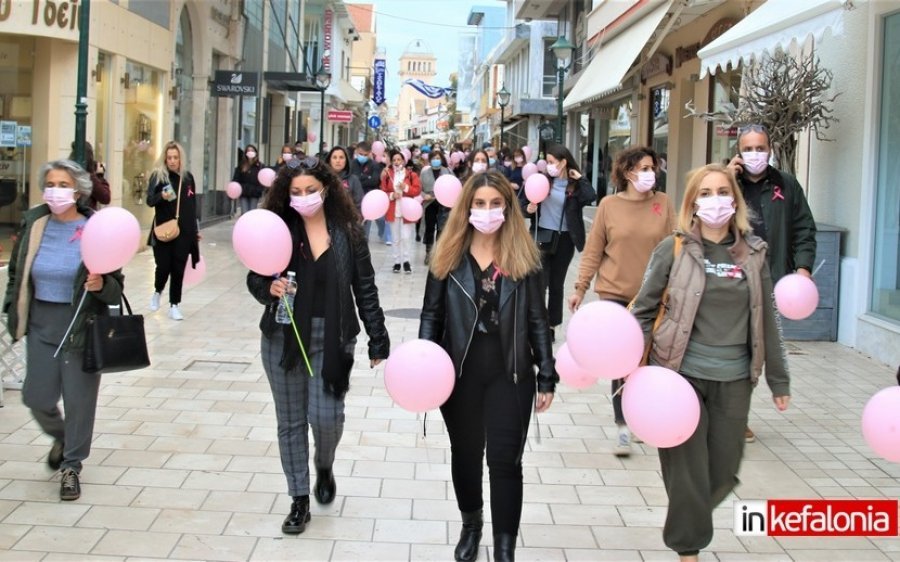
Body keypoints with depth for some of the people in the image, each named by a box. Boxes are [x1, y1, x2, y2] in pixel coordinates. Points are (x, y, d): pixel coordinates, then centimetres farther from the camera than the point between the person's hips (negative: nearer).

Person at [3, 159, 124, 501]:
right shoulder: (33, 224, 0)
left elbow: (116, 286, -7)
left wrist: (101, 285, -28)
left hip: (82, 325, -3)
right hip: (41, 323, 3)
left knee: (79, 399, 4)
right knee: (37, 397, 8)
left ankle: (71, 467, 23)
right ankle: (61, 437, 41)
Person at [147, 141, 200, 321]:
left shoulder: (188, 177, 6)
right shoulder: (158, 176, -4)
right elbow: (149, 200, -12)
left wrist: (196, 229, 14)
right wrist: (161, 196, -33)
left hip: (184, 231, 2)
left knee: (178, 268, 2)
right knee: (163, 266, -1)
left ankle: (174, 305, 11)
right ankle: (158, 291, 30)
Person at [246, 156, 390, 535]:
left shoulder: (348, 233, -4)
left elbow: (365, 289, -1)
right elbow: (254, 278, 4)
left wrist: (378, 340, -2)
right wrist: (269, 288, -19)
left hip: (331, 339, -1)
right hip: (283, 338, 1)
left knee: (325, 415, -7)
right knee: (290, 421, 8)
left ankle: (325, 467, 28)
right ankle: (299, 501, 22)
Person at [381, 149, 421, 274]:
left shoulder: (411, 174, -1)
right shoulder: (387, 174, 4)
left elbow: (418, 190, -6)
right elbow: (383, 192, 3)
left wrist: (406, 187, -19)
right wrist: (391, 195, -15)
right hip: (393, 210, 2)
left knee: (406, 237, -7)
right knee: (395, 238, 8)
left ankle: (406, 261, 5)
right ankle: (397, 261, 14)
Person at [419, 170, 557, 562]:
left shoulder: (524, 258, -2)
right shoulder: (448, 255, -1)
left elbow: (538, 320, 0)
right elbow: (432, 314, 1)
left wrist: (547, 378, -3)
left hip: (510, 373, -1)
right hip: (459, 371, 2)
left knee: (505, 459, 0)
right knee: (465, 452, 17)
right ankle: (470, 523, 41)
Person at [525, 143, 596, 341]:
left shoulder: (575, 185, -3)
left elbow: (590, 197, -22)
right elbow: (526, 199, 9)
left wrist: (580, 178, -13)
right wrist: (528, 208, -12)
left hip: (564, 239, 0)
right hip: (543, 236, 0)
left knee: (557, 283, 10)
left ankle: (551, 325, 21)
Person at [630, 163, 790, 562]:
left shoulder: (753, 252, 4)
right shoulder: (674, 249, -4)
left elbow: (766, 320, 8)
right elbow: (644, 309, 0)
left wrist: (778, 379, 10)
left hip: (733, 379, 3)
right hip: (681, 373, -3)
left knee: (724, 471, 10)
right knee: (687, 468, 2)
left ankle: (686, 522, 40)